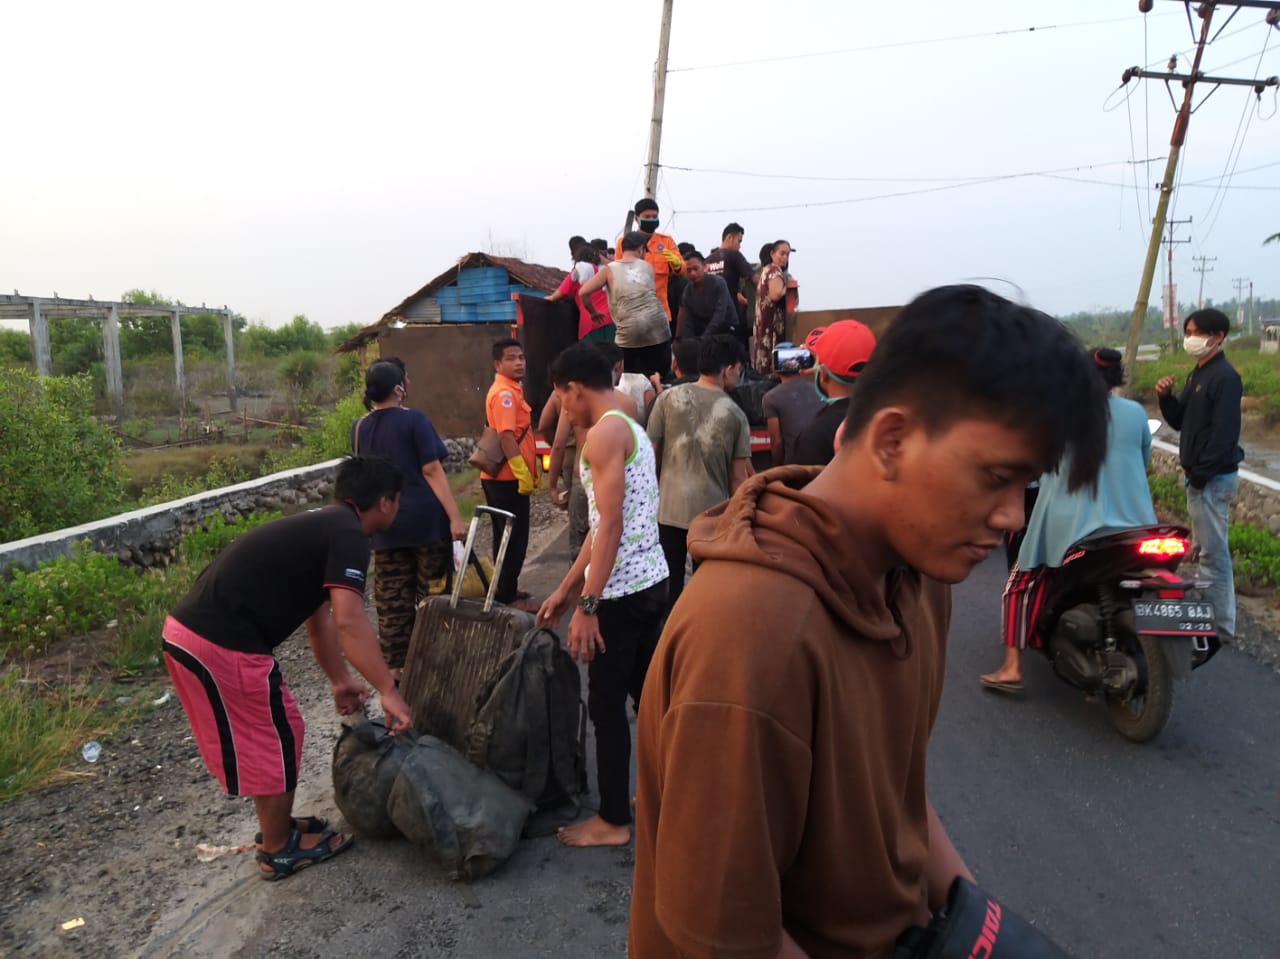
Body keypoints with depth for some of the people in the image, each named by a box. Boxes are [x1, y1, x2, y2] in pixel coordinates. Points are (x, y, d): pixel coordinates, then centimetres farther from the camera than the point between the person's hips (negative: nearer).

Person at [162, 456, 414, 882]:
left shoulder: (322, 525, 20)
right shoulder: (349, 535, -11)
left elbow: (320, 615, 27)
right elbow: (348, 620, -24)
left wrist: (340, 680, 32)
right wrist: (388, 691, -21)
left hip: (188, 630, 10)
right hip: (221, 645, -10)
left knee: (267, 736, 24)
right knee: (275, 739, 9)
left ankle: (278, 827, 40)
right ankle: (278, 849, 27)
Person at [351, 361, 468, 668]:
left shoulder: (359, 428, 7)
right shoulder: (414, 419, -8)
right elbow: (432, 471, -14)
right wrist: (455, 517, -15)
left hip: (385, 525, 5)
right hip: (426, 520, -4)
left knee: (392, 602, 9)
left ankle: (394, 669, 14)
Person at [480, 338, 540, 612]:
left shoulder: (512, 390, 16)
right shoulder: (503, 393, -16)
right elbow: (506, 436, -24)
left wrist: (529, 472, 22)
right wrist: (522, 473, -25)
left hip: (509, 477, 10)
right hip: (508, 478, -10)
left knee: (509, 537, 17)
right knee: (515, 538, -3)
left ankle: (506, 590, 28)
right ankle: (507, 597, 4)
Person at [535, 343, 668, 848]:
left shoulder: (604, 432, -14)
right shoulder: (631, 429, 17)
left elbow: (610, 527, -22)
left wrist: (587, 606, -20)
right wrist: (565, 589, 20)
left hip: (622, 590, -9)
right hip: (650, 580, 10)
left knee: (606, 705, 3)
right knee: (647, 693, 18)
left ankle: (613, 820, 15)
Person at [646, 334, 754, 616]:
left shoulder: (669, 398, -3)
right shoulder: (735, 414, -5)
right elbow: (738, 476, -3)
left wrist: (654, 492, 17)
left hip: (669, 509, 1)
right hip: (714, 513, -1)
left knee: (669, 585, 12)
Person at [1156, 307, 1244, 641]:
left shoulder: (1224, 377, -16)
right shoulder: (1197, 373, 13)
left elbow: (1224, 434, -21)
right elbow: (1180, 422, 15)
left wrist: (1201, 476, -18)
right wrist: (1166, 397, -2)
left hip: (1213, 478, -10)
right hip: (1199, 475, 10)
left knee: (1213, 553, -4)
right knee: (1208, 550, 16)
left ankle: (1221, 628, 4)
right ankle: (1211, 615, 26)